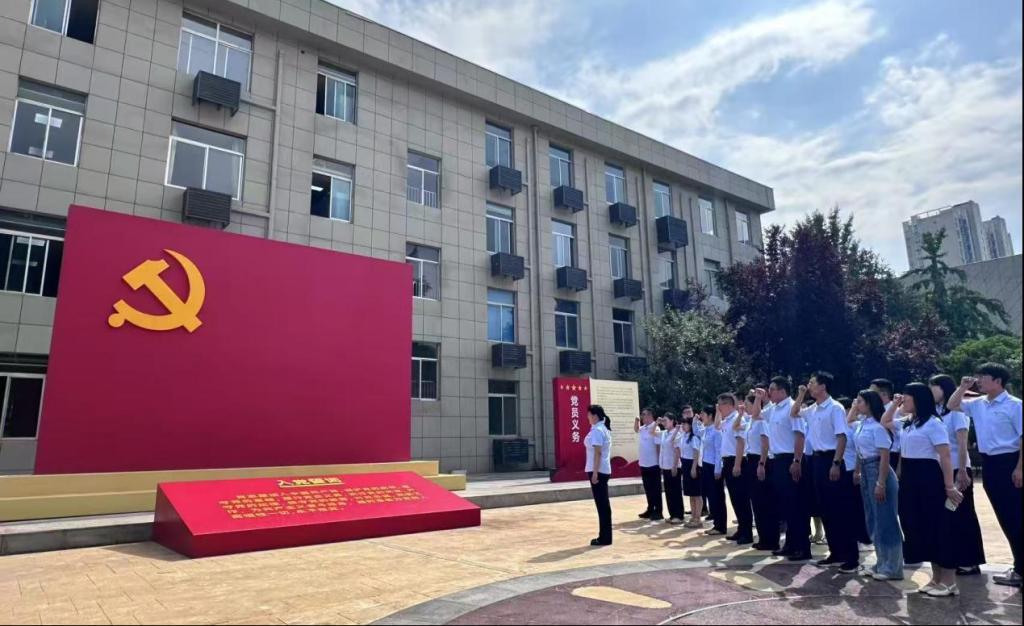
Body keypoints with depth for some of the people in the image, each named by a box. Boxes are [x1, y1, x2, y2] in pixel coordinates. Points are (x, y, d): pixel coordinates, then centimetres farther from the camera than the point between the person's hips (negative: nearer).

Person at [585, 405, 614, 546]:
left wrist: (595, 472, -21)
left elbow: (597, 452, -20)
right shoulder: (603, 429, 14)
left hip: (598, 471, -10)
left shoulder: (597, 430, -15)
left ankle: (604, 538, 2)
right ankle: (605, 537, 19)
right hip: (604, 470, 10)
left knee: (601, 504, -4)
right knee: (604, 504, 13)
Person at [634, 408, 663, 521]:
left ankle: (658, 512, 11)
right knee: (648, 489, 15)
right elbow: (636, 430, 30)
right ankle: (650, 510, 25)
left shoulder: (655, 429, -17)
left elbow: (659, 446, -18)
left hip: (653, 464, -8)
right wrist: (637, 420, 11)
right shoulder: (643, 428, 7)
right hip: (644, 464, 8)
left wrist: (659, 462, -16)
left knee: (655, 489, 3)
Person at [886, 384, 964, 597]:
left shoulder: (933, 423, -12)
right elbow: (884, 423, 29)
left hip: (928, 478, -8)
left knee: (938, 529, -1)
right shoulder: (908, 424, 12)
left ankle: (949, 581, 9)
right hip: (909, 479, 8)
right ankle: (936, 578, 21)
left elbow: (945, 456, -15)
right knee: (919, 529, 11)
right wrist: (894, 405, 16)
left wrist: (949, 487, -19)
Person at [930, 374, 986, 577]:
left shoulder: (956, 411, -9)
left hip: (956, 469, -6)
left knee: (963, 514, 2)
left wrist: (962, 472, -17)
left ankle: (970, 562, 11)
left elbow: (962, 444, -14)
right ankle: (955, 559, 22)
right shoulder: (934, 412, 7)